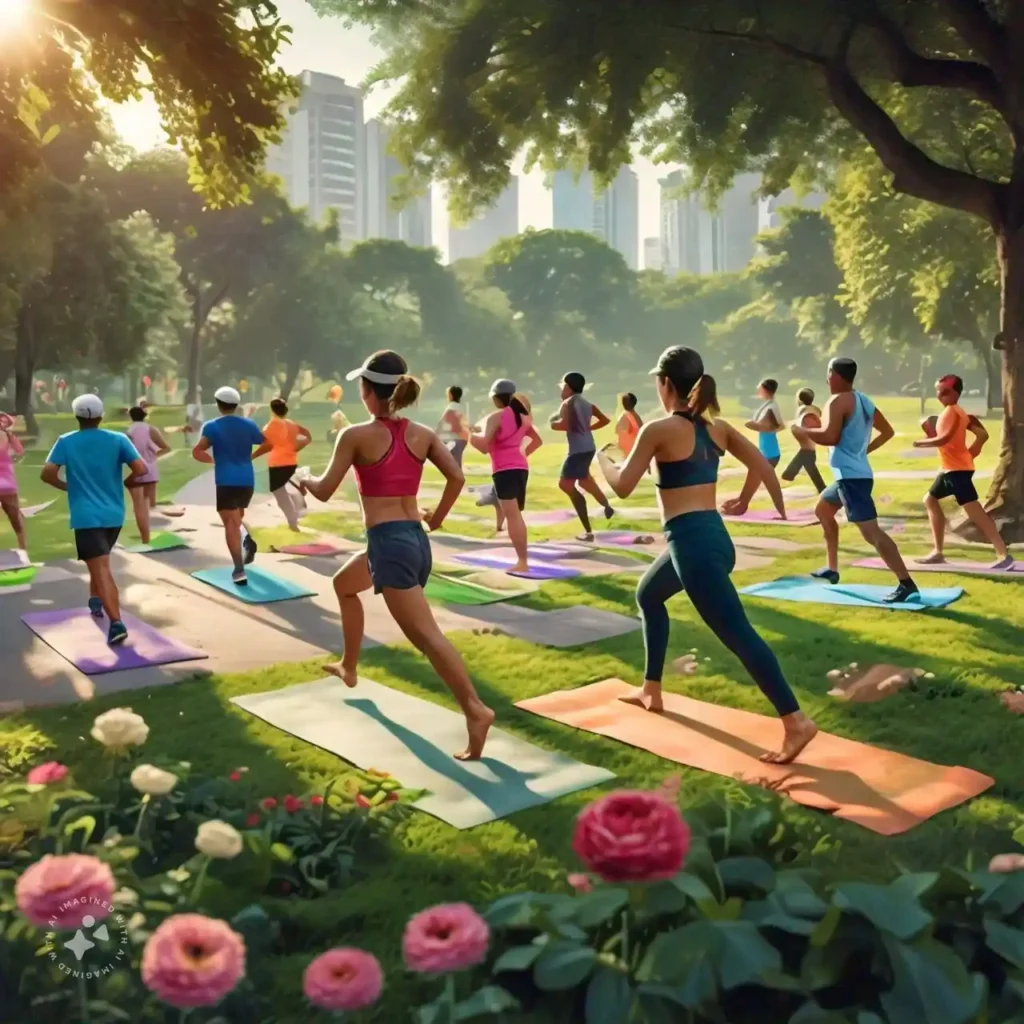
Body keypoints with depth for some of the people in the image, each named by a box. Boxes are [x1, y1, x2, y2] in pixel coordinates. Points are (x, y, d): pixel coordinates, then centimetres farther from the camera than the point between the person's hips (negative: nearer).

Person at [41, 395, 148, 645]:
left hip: (86, 517, -3)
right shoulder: (118, 439, 1)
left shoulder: (65, 442, -1)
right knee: (100, 563, 30)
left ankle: (116, 623, -23)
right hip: (114, 515, 3)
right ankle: (96, 600, 39)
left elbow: (47, 474, -9)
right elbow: (141, 469, -9)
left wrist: (66, 486, 10)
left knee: (101, 570, -11)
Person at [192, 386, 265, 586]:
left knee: (231, 524, -2)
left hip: (226, 482, -4)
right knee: (237, 518, 26)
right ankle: (247, 540, -3)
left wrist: (212, 459, 7)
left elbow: (197, 452, -13)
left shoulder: (212, 426, -4)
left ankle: (239, 571, -10)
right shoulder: (249, 425, 6)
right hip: (247, 481, 4)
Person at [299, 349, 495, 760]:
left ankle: (476, 710, -16)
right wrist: (437, 518, 14)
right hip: (416, 539, 8)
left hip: (387, 542, -8)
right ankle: (349, 667, 43)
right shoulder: (422, 434, 7)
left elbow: (324, 491, -2)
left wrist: (304, 479, 21)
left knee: (426, 635, -8)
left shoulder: (356, 436, -7)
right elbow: (456, 477, -1)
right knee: (344, 584, 31)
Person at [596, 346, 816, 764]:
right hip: (713, 535, 9)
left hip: (691, 542, -9)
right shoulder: (718, 427, 9)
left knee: (738, 634, -9)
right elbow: (762, 466, 7)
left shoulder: (658, 430, -10)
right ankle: (651, 691, 38)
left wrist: (602, 459, 13)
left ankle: (797, 722, -11)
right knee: (648, 595, 29)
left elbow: (623, 486, -7)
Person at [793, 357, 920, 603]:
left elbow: (830, 437, -23)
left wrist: (803, 431, -7)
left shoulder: (838, 401, -12)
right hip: (855, 473, 11)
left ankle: (906, 584, -22)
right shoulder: (864, 401, 15)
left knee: (870, 531, -16)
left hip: (850, 476, -11)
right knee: (823, 509, 28)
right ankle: (831, 569, 33)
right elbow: (887, 431, 23)